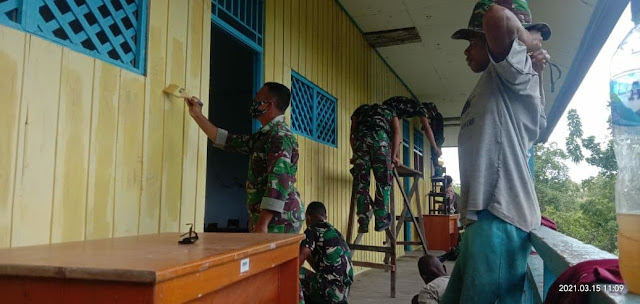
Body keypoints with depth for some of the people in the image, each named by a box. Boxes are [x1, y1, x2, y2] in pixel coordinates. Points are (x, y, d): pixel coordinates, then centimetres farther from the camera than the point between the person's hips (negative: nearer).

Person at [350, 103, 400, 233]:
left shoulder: (359, 110, 37)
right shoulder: (390, 111, 34)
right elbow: (397, 132, 15)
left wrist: (355, 155, 21)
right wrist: (394, 155, 14)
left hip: (361, 138, 1)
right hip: (380, 138, -1)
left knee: (361, 183, 3)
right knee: (383, 183, 8)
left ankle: (363, 223, 1)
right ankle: (381, 221, 6)